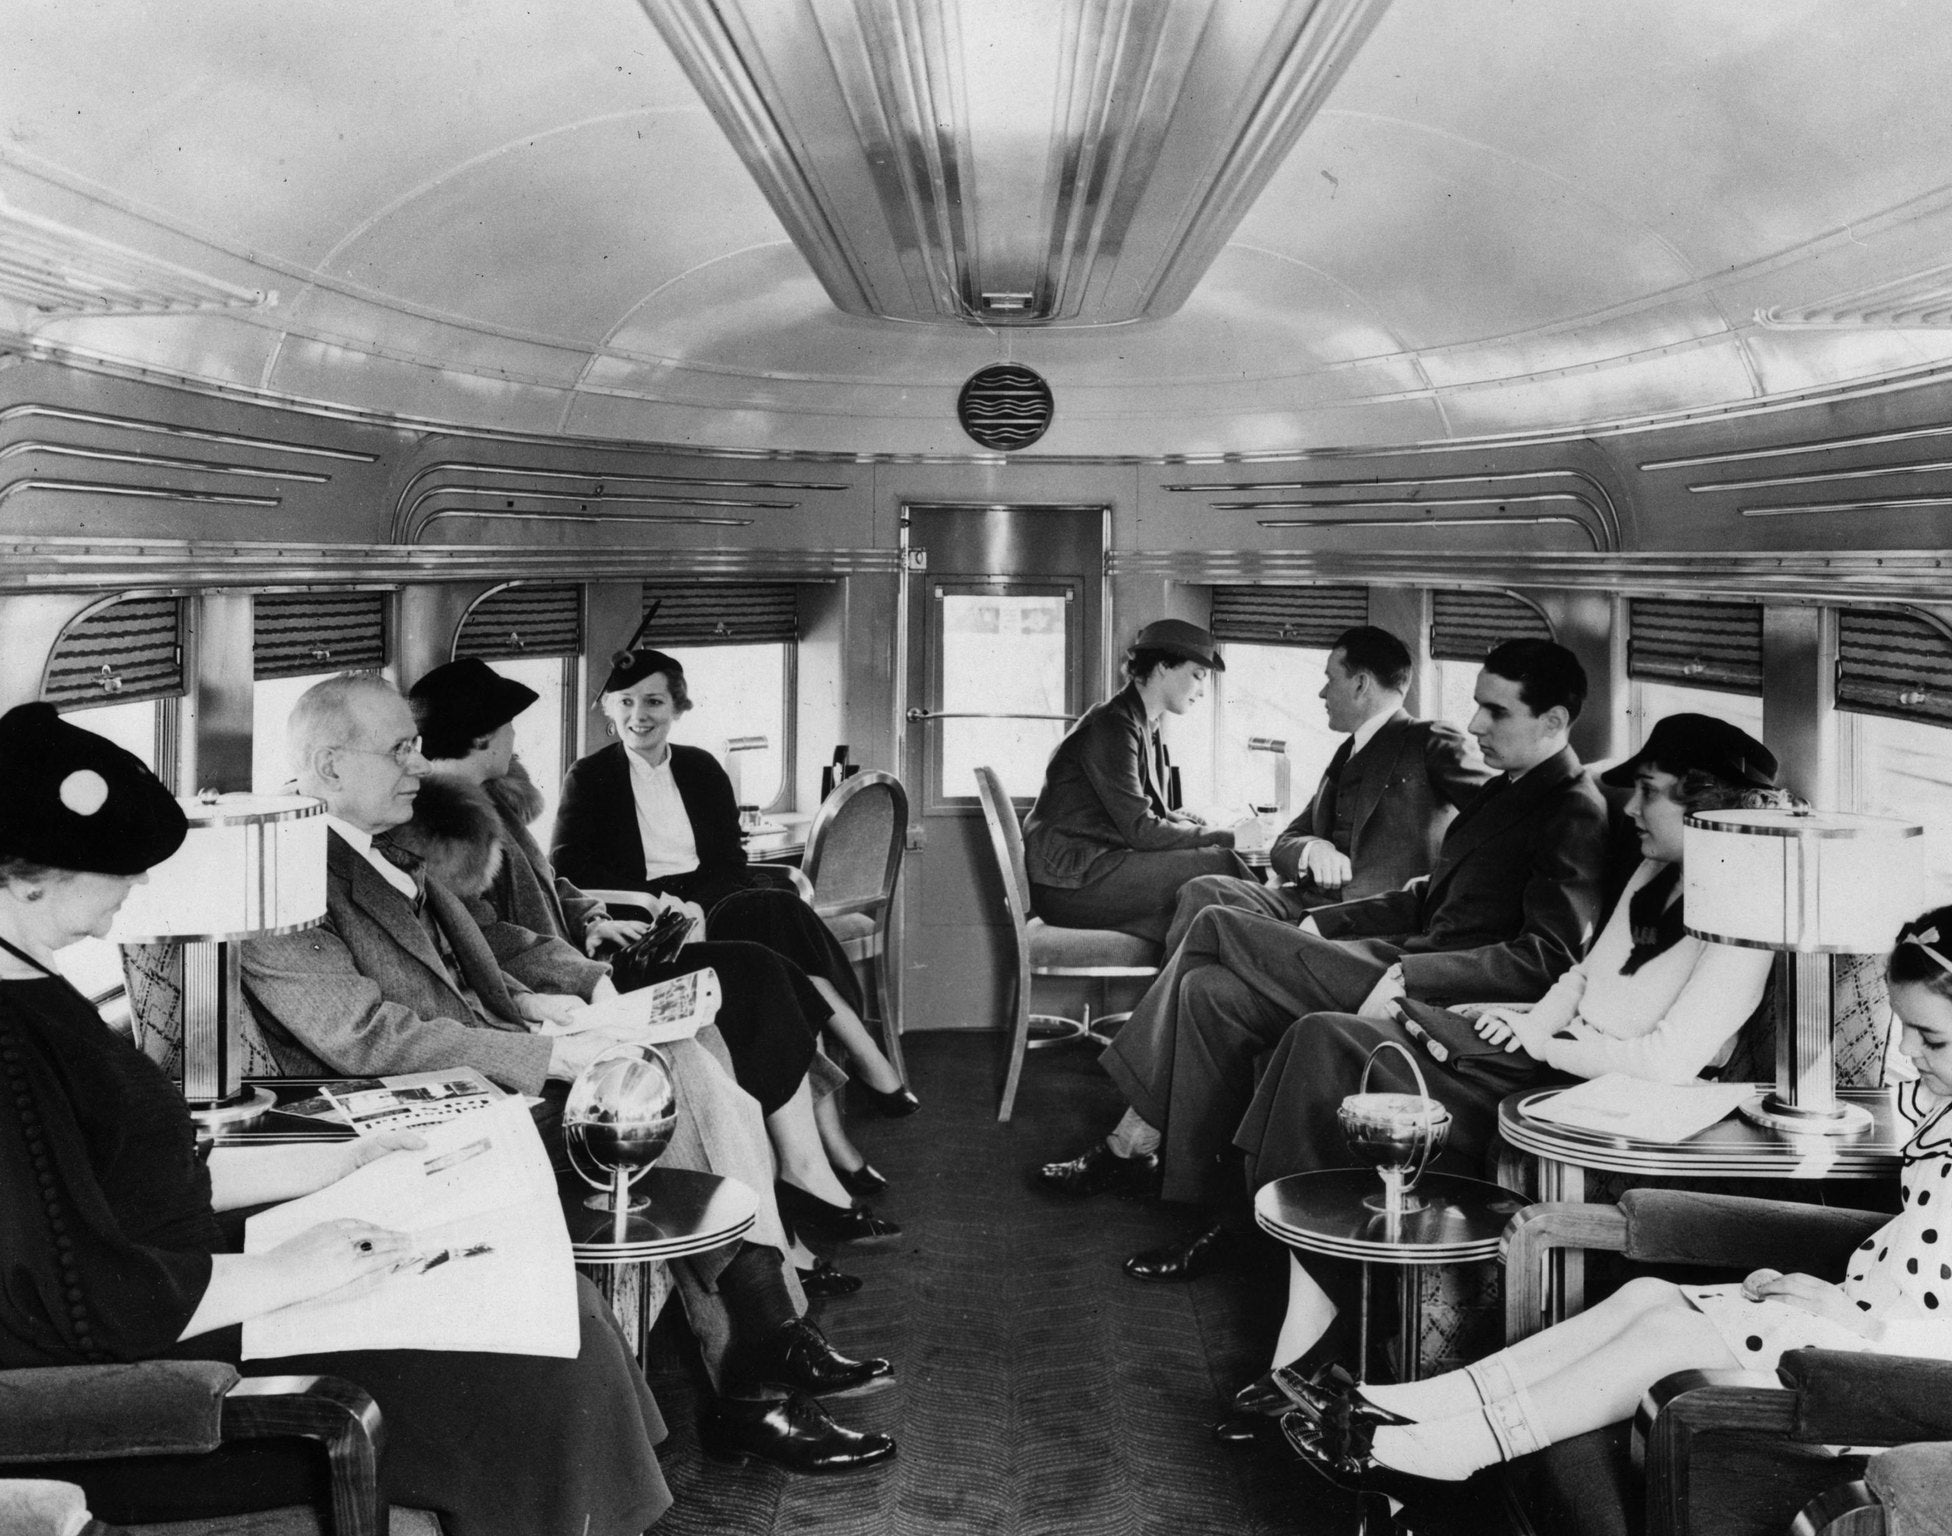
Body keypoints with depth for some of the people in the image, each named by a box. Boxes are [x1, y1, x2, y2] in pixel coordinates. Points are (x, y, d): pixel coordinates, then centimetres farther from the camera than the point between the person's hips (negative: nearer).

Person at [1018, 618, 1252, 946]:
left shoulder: (1145, 727, 17)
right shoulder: (1111, 725, -13)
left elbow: (1155, 814, 20)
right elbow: (1140, 830, -18)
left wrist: (1210, 827, 2)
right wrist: (1222, 836, -13)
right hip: (1069, 883, -9)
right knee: (1218, 863, -19)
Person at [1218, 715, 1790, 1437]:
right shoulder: (1656, 876, 13)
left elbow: (1670, 1060, -23)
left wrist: (1547, 1043, -13)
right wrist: (1532, 1019, 2)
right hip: (1546, 1061, 9)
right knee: (1324, 1040, -10)